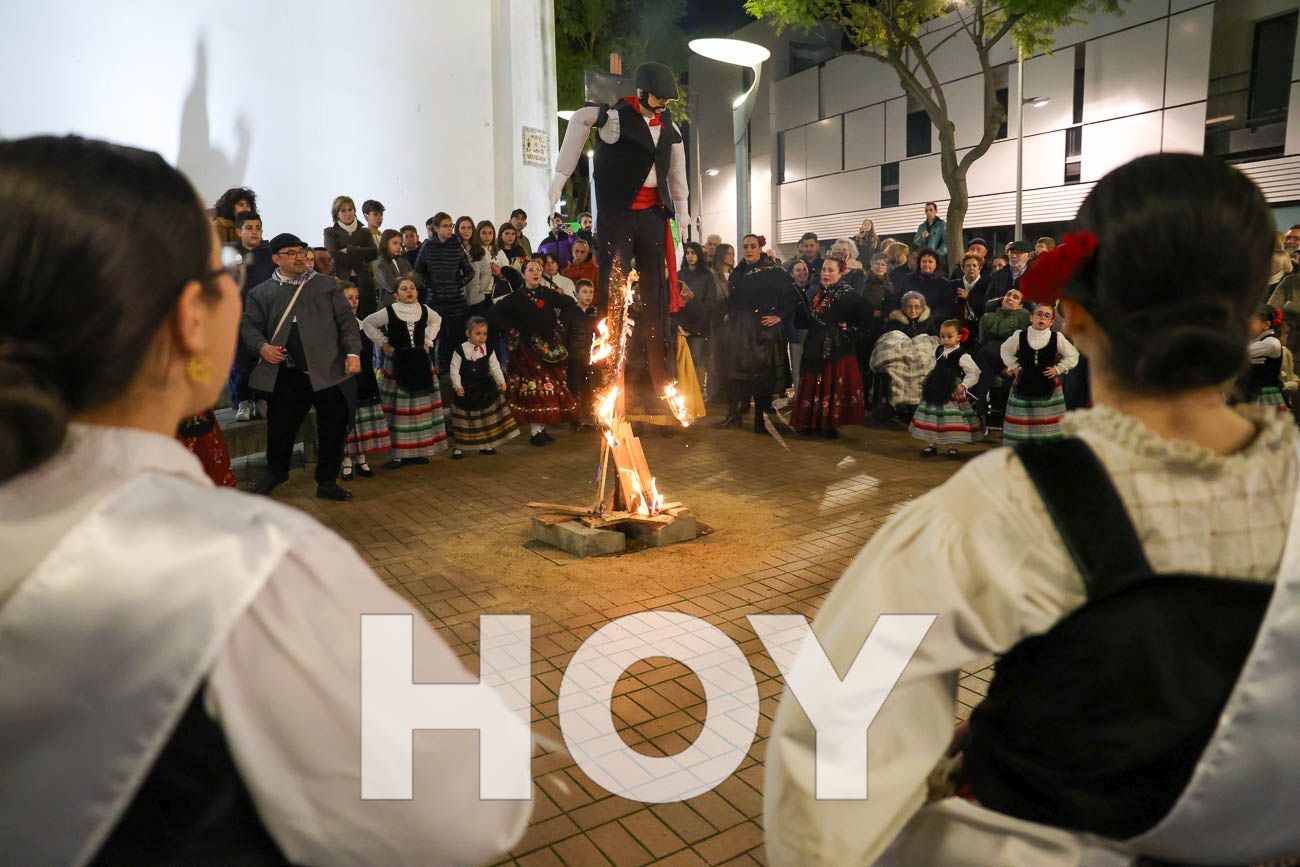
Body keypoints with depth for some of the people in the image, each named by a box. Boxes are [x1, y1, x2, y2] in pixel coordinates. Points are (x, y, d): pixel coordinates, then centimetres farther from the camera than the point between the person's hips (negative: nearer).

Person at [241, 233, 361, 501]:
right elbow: (249, 325, 8)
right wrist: (262, 346, -12)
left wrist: (353, 352, -7)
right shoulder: (261, 292, 12)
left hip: (329, 372, 0)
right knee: (280, 428, 7)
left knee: (333, 428, 3)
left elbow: (346, 320, 6)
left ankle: (327, 481, 20)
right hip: (286, 375, 0)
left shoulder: (327, 284, 12)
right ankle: (276, 472, 35)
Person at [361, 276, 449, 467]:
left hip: (420, 363, 4)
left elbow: (437, 320, 24)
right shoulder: (389, 311, -8)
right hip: (397, 364, -4)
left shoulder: (424, 310, 3)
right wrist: (383, 343, -3)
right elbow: (367, 323, 2)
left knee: (422, 408, 8)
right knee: (399, 409, -3)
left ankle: (419, 450, 18)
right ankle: (399, 453, 1)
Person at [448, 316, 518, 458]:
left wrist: (501, 381, -19)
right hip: (465, 391, -3)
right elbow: (454, 369, -11)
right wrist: (457, 385, -22)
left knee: (486, 418, 11)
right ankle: (459, 447, 18)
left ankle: (485, 445, 25)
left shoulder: (488, 350, -2)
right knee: (464, 419, 6)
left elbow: (495, 367, -3)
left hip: (485, 390, 3)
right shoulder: (460, 350, -11)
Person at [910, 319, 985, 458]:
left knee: (952, 420, -2)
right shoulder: (938, 352, 6)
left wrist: (964, 385, -16)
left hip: (953, 394, -6)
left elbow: (974, 372, -10)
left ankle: (953, 447, 11)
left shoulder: (962, 356, -12)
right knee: (932, 418, 11)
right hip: (935, 391, 6)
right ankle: (931, 445, 23)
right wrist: (928, 379, 13)